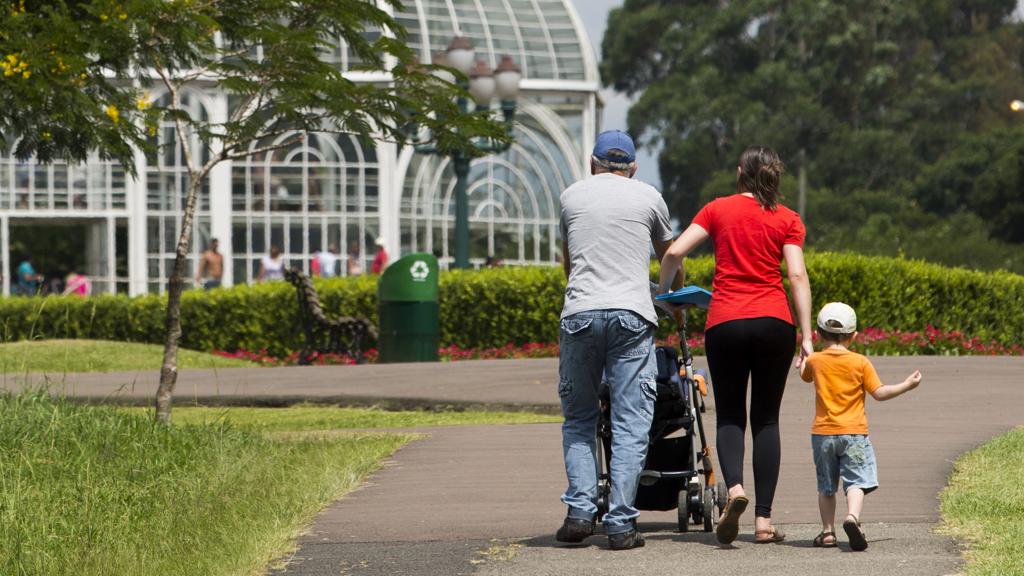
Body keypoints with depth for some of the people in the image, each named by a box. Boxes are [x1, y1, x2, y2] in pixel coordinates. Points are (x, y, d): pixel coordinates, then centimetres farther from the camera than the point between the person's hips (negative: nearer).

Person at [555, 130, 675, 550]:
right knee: (630, 425, 0)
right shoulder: (648, 197, 13)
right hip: (632, 315, -1)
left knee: (578, 419, 13)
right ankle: (621, 523, -5)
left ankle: (580, 511, 1)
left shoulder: (572, 196, 15)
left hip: (579, 314, 1)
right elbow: (669, 256, 28)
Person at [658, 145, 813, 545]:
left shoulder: (718, 209, 7)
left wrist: (662, 293, 16)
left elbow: (674, 252, 0)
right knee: (766, 418, 8)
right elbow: (797, 276, -2)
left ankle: (734, 486, -20)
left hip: (725, 323, 0)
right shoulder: (787, 220, 7)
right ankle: (764, 520, 2)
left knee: (729, 415, 9)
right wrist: (806, 335, -3)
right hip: (774, 322, 0)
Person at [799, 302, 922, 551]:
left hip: (822, 432, 2)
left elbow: (805, 376, 27)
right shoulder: (860, 363, -4)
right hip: (853, 432, -2)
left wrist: (801, 364, 49)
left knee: (826, 486, 13)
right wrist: (906, 385, 7)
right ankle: (852, 517, -32)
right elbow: (879, 393, -4)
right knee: (856, 481, -7)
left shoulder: (814, 361, 3)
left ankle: (827, 531, 12)